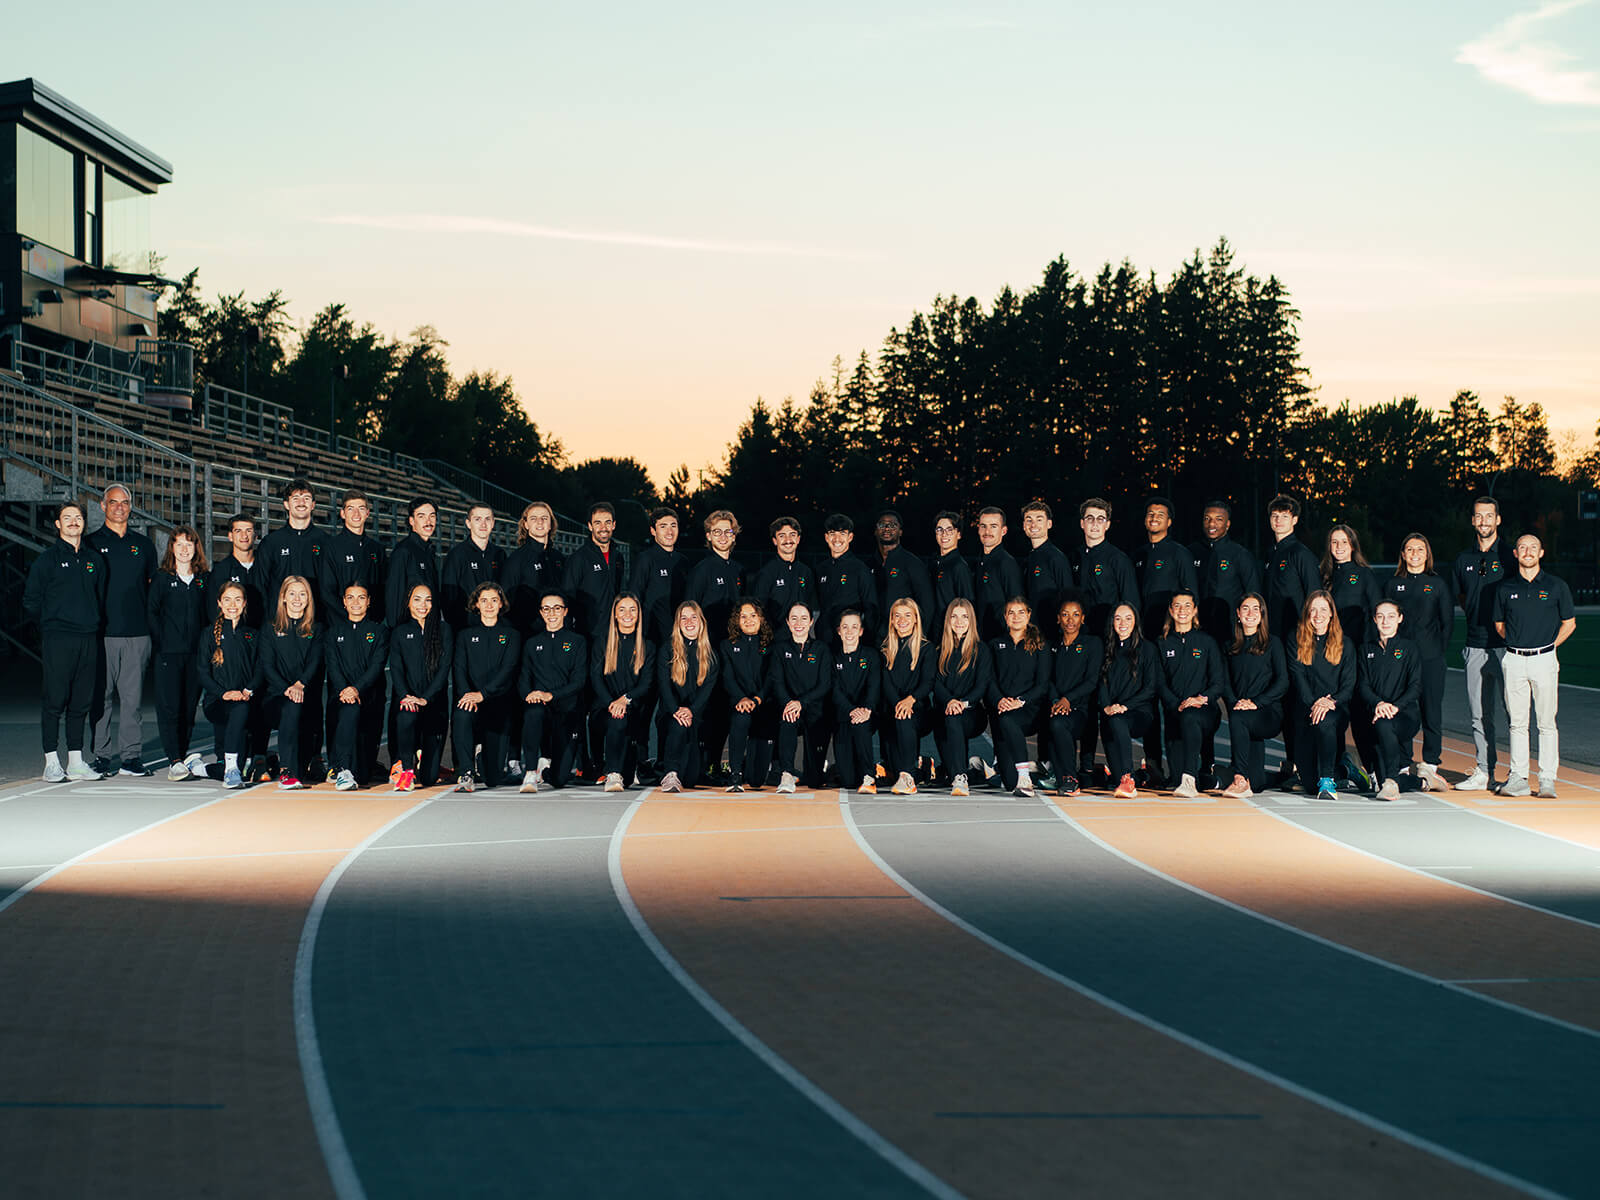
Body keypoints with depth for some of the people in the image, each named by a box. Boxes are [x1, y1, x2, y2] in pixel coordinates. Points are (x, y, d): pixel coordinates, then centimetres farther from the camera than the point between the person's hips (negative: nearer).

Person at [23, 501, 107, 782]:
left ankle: (76, 762, 11)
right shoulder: (47, 558, 0)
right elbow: (31, 601, 2)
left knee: (82, 701, 6)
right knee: (55, 700, -6)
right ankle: (52, 763, -2)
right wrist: (52, 622, 3)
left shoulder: (93, 558, 14)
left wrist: (94, 622, 12)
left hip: (88, 638, 5)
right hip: (57, 640, -4)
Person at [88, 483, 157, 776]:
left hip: (137, 633, 2)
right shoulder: (91, 543, 7)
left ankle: (131, 756, 3)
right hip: (102, 632, -2)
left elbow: (153, 586, 19)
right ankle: (102, 755, 5)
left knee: (132, 696, 0)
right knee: (101, 696, -1)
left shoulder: (143, 544, 15)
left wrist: (153, 626, 10)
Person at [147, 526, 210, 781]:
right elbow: (151, 612, 1)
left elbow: (209, 615, 16)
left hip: (195, 654, 3)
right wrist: (161, 642, -7)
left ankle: (182, 756, 12)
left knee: (189, 707, 4)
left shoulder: (203, 580, 11)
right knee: (169, 707, -8)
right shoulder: (163, 578, 2)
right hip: (168, 654, -3)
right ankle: (174, 762, -12)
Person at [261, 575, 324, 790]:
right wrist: (286, 689, -15)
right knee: (291, 708, -34)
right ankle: (287, 771, -39)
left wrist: (300, 685, -18)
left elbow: (315, 663, 3)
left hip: (307, 696, 1)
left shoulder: (316, 630, 16)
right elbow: (267, 666, 3)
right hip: (276, 695, -1)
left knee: (297, 707, -33)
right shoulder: (271, 629, 14)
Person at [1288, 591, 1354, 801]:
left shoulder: (1344, 644, 9)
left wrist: (1330, 702, -17)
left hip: (1337, 709, -1)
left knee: (1324, 721, -41)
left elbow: (1349, 685, 2)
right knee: (1308, 782, -8)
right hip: (1305, 710, 1)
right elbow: (1298, 679, -3)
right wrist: (1314, 704, -18)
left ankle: (1327, 782, -32)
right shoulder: (1297, 642, 7)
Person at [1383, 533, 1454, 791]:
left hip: (1430, 659, -1)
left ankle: (1429, 766, 7)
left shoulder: (1438, 585, 7)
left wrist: (1439, 650, 1)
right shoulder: (1392, 585, 10)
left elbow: (1448, 622, 8)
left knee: (1431, 712, 0)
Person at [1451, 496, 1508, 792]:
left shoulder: (1509, 556, -1)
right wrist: (1477, 619, 14)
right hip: (1476, 645, 4)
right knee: (1479, 714, 6)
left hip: (1506, 645, -4)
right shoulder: (1464, 559, 12)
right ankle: (1484, 772, 12)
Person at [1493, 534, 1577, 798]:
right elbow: (1499, 624, 16)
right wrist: (1519, 643, 7)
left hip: (1544, 660, -2)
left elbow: (1569, 623, 9)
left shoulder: (1556, 586, 2)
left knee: (1547, 722, 0)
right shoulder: (1506, 587, 6)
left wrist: (1548, 647, 3)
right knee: (1517, 722, 4)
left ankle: (1547, 779, 3)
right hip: (1514, 660, 2)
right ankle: (1518, 778, 8)